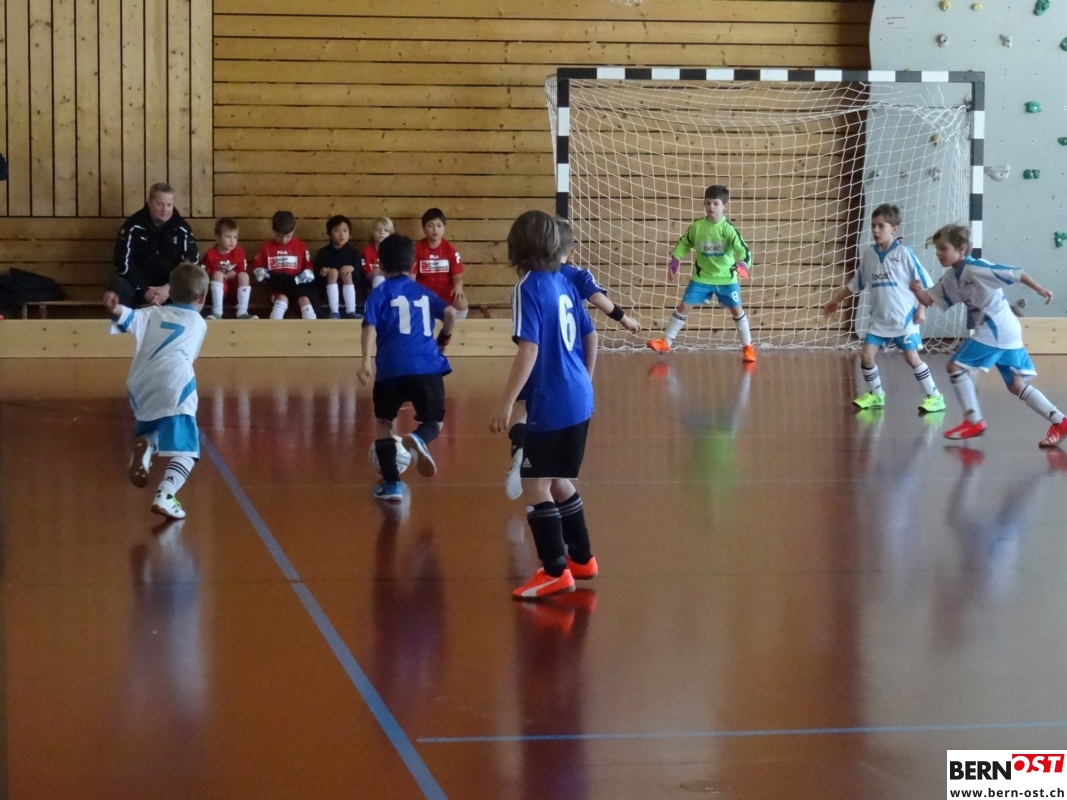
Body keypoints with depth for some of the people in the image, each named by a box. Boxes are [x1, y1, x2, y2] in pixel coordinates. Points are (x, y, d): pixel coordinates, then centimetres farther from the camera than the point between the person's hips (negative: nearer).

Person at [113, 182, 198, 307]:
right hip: (139, 284, -1)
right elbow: (124, 262, -13)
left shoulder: (181, 229, -3)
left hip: (170, 285, 1)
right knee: (120, 286, -31)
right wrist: (145, 290, -22)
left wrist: (169, 288, -22)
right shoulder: (134, 226, -9)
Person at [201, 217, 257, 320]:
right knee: (218, 274, -31)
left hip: (234, 286, 2)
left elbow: (242, 272, -1)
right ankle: (217, 313, -40)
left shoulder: (239, 253, -2)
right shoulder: (210, 254, -10)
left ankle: (242, 312, -32)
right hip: (218, 287, -2)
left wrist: (226, 276, -15)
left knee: (244, 275, -24)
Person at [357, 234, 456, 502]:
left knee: (384, 423, 19)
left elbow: (370, 327, -6)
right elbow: (450, 313, 5)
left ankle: (391, 483, 12)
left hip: (392, 369, -2)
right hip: (427, 367, 2)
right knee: (434, 422, 17)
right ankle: (419, 439, -19)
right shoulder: (424, 292, 19)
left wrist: (366, 362, -14)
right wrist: (444, 338, 24)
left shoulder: (380, 293, 9)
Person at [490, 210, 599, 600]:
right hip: (578, 400, 8)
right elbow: (590, 337, 14)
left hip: (550, 406, -8)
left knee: (536, 486, -2)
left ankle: (555, 572, -2)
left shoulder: (529, 288, -14)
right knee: (558, 481, 20)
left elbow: (529, 350, -22)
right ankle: (581, 558, 29)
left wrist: (505, 404, -21)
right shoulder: (565, 283, 8)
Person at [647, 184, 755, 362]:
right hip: (701, 277, 2)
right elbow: (684, 244, 8)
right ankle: (666, 342, 9)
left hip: (726, 278, -2)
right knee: (683, 306, 1)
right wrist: (674, 261, 3)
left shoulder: (728, 228, -19)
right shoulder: (697, 227, -9)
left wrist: (743, 265, -44)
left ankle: (748, 347, 18)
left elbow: (743, 250, -25)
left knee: (736, 310, 3)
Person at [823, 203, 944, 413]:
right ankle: (876, 395, 17)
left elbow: (924, 282, -8)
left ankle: (935, 397, 3)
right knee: (866, 354, -1)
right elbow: (856, 283, 18)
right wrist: (836, 300, 22)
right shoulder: (869, 254, 3)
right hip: (879, 319, 5)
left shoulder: (903, 252, -11)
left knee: (912, 357, -8)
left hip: (904, 317, -5)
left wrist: (921, 309, -12)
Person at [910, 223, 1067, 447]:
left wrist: (1039, 289, -19)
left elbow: (1014, 273, -17)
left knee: (955, 366, -7)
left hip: (996, 330, -10)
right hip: (1006, 333, 10)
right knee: (1016, 385, 10)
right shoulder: (950, 278, 11)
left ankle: (974, 421, -3)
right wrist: (918, 290, -7)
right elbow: (929, 299, 14)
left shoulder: (976, 268, -16)